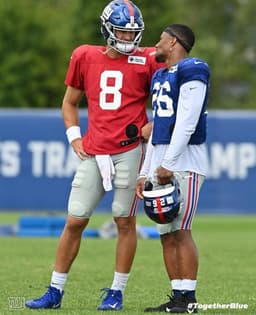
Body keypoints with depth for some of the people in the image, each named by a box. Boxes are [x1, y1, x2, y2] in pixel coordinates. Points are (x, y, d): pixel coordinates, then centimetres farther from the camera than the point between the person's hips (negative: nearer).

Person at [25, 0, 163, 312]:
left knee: (125, 221, 2)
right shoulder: (85, 57, 7)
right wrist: (74, 137, 7)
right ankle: (55, 291, 10)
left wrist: (152, 125, -5)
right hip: (93, 153, 2)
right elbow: (69, 102, 18)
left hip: (129, 151, -2)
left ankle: (117, 292, 11)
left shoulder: (146, 61, -1)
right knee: (75, 221, 3)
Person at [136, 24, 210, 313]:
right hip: (161, 164, 9)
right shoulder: (161, 76, 20)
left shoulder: (192, 71, -9)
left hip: (184, 162, -9)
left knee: (181, 232, -11)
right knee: (167, 235, 6)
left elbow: (187, 123, -16)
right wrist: (145, 172, 19)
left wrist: (168, 164, -19)